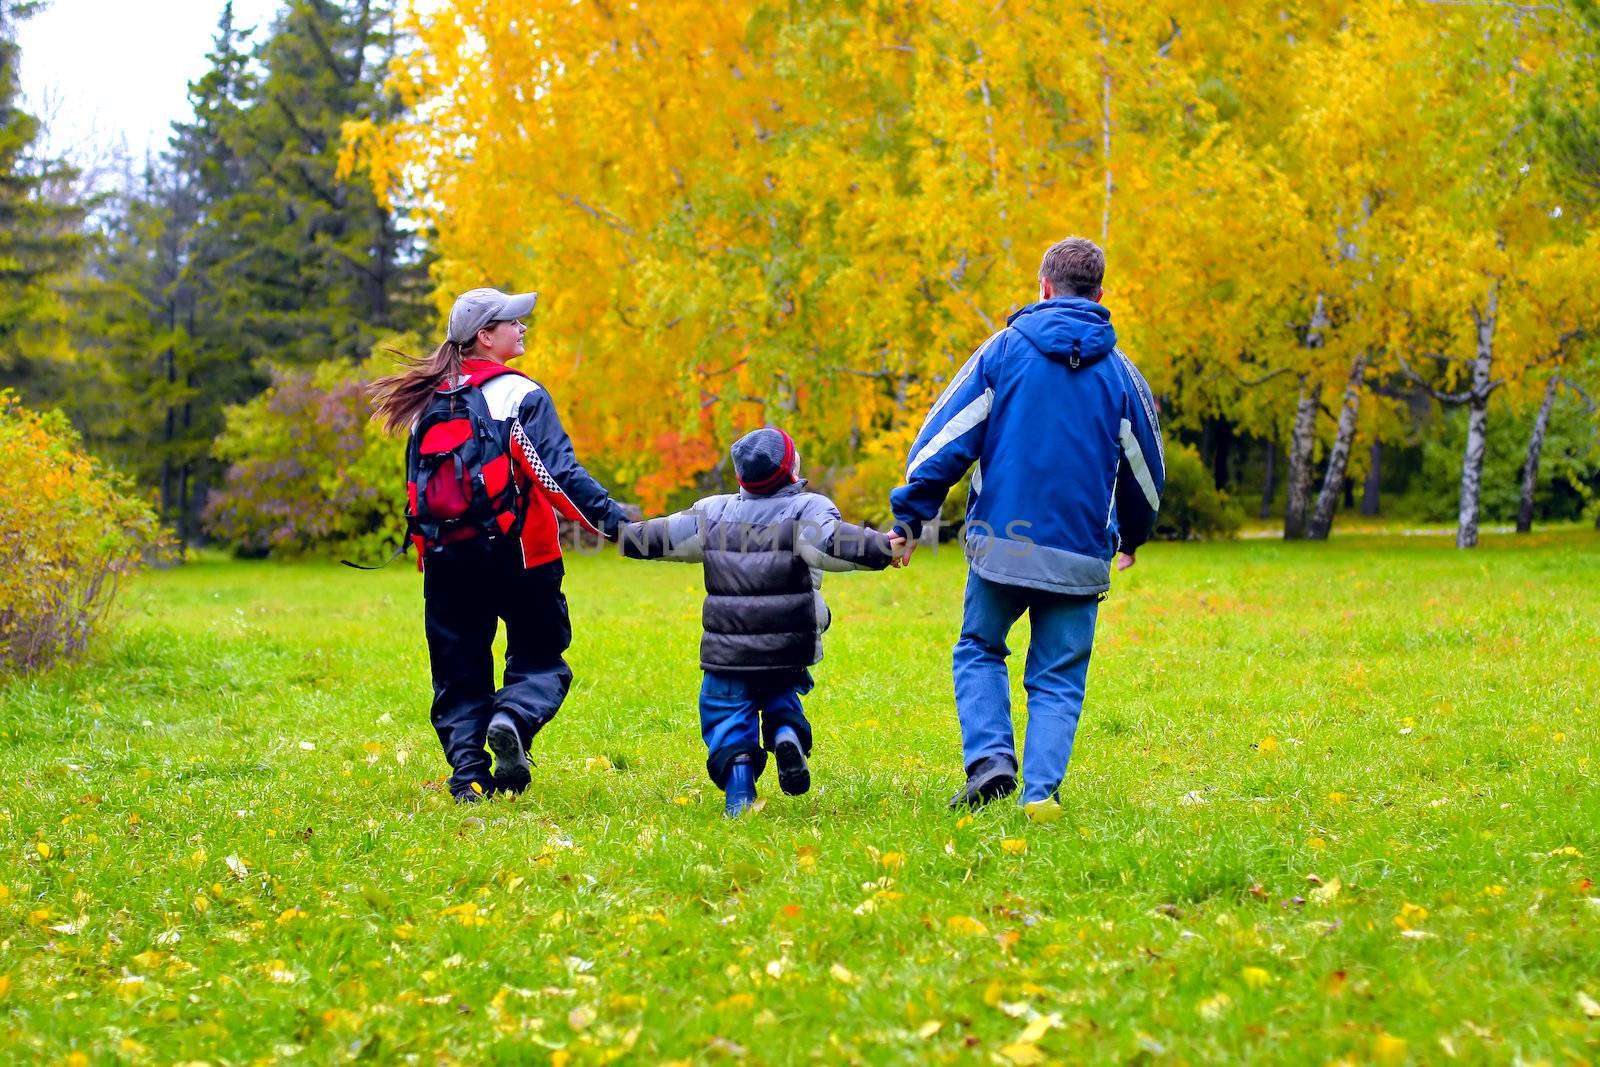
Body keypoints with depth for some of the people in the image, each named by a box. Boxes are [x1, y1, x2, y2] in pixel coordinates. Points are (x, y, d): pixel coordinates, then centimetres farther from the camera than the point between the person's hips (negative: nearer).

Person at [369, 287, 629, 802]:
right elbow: (559, 472, -16)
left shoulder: (430, 402, 14)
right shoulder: (518, 394, -6)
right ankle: (513, 719, -23)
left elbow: (417, 484, 19)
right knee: (540, 658, 6)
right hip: (514, 552, -5)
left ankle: (467, 773, -1)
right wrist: (612, 519, -17)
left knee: (460, 672, 11)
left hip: (446, 558, 5)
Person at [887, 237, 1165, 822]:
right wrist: (1132, 536, 33)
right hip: (1078, 553, 1)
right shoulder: (1119, 372, 5)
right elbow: (1146, 472, 15)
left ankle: (989, 757, -3)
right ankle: (1041, 791, -3)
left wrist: (909, 513, 1)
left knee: (979, 651, 17)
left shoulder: (1004, 349, 0)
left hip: (1001, 541, -1)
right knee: (1058, 678, 9)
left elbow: (946, 434, -4)